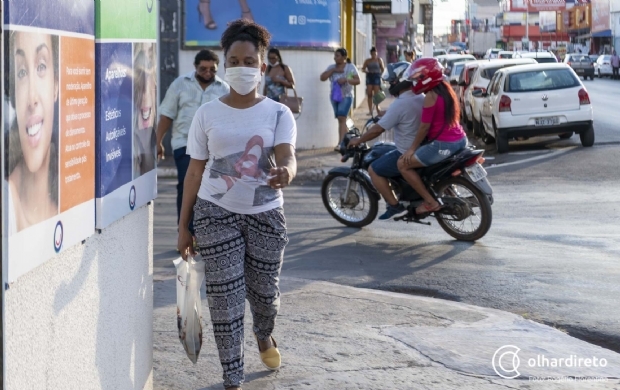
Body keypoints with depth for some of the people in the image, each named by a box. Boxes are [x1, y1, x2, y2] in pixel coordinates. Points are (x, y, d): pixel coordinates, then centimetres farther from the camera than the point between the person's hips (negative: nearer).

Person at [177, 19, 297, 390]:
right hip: (216, 213, 0)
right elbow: (195, 171, 4)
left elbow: (287, 156, -19)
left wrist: (285, 172, -44)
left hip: (266, 214, 0)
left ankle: (264, 335, 49)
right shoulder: (208, 114, 0)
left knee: (265, 292, 12)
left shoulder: (278, 113, -3)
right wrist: (184, 225, 2)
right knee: (225, 297, -2)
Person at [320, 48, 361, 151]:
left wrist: (346, 80, -22)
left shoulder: (351, 67, -2)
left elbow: (357, 81, -7)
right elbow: (322, 78, -1)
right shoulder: (331, 67, 8)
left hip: (346, 96, -5)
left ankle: (341, 143, -22)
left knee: (342, 118, -16)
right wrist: (333, 70, -10)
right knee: (340, 119, 9)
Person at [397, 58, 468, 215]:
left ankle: (431, 202, -7)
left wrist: (412, 148, -4)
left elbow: (425, 126, -14)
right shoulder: (445, 89, 13)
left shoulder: (431, 96, -14)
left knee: (403, 164, -6)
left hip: (442, 145, -10)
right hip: (460, 140, 10)